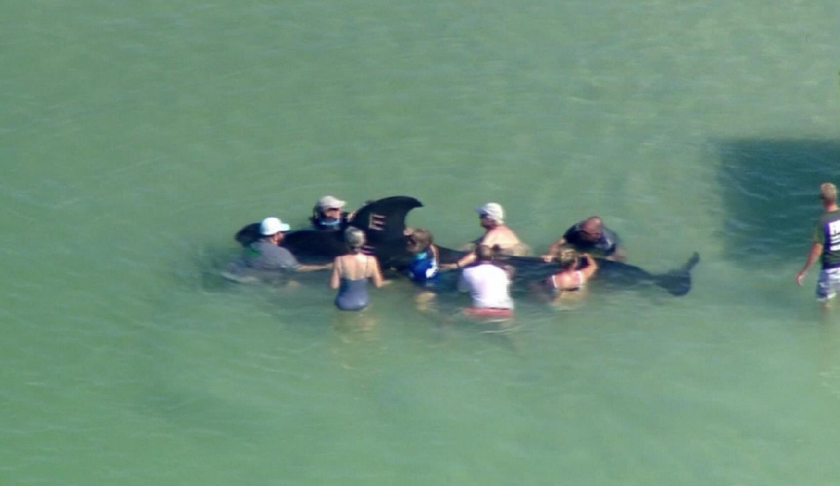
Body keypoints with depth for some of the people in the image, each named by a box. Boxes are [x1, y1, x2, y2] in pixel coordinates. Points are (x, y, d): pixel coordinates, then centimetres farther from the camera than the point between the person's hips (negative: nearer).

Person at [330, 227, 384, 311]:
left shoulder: (340, 261, -24)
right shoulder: (371, 260, -20)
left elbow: (333, 285, -17)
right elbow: (378, 284, -9)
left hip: (343, 304, -1)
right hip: (362, 302, 1)